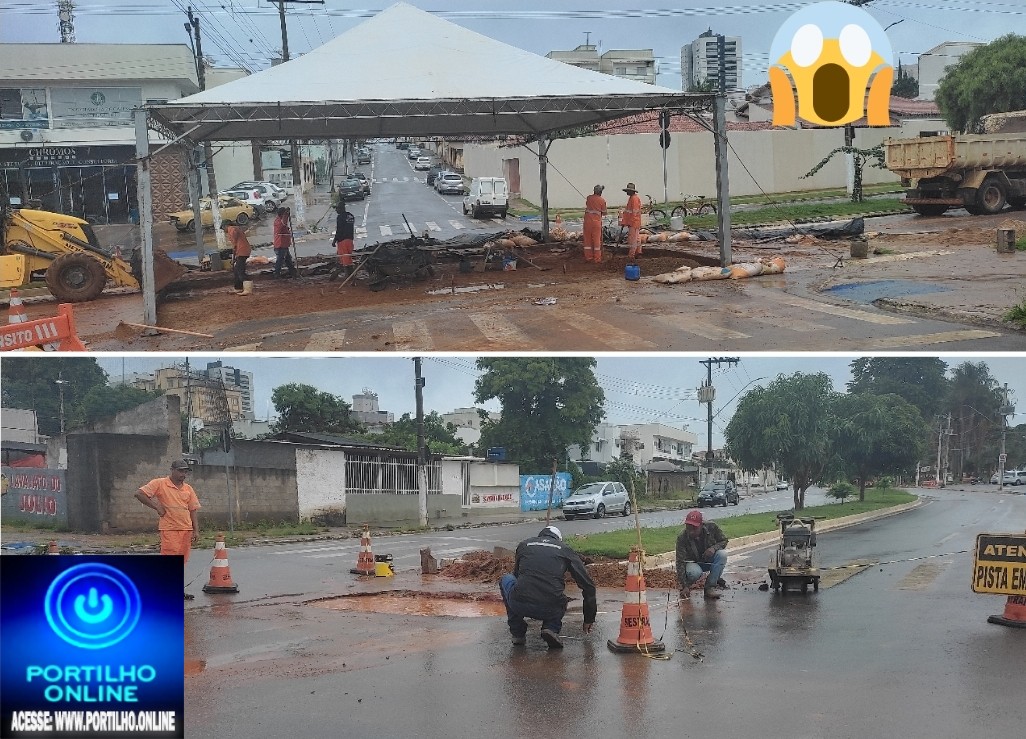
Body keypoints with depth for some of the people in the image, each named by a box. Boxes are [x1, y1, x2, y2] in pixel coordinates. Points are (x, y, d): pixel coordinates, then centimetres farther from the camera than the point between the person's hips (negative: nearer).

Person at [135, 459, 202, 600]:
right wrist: (157, 507, -10)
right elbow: (140, 494, -9)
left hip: (186, 529, 5)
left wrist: (196, 530, 4)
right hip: (169, 529, -5)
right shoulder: (160, 484, -2)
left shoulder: (188, 489, 13)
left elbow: (193, 510, 13)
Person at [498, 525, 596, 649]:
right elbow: (588, 586, 18)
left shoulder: (524, 545, 24)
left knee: (506, 580, 34)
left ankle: (518, 633, 26)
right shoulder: (565, 549, 18)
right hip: (551, 610, 0)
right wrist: (588, 620, 30)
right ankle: (551, 628, 6)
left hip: (519, 605, 0)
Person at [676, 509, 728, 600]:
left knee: (722, 554, -29)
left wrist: (714, 548, -28)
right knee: (694, 573, -38)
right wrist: (684, 586, -32)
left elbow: (724, 541, -4)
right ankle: (687, 585, -1)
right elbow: (680, 562, -25)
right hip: (693, 563, -3)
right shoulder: (682, 538, -25)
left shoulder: (711, 527, -20)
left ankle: (710, 587, -21)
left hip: (709, 560, 3)